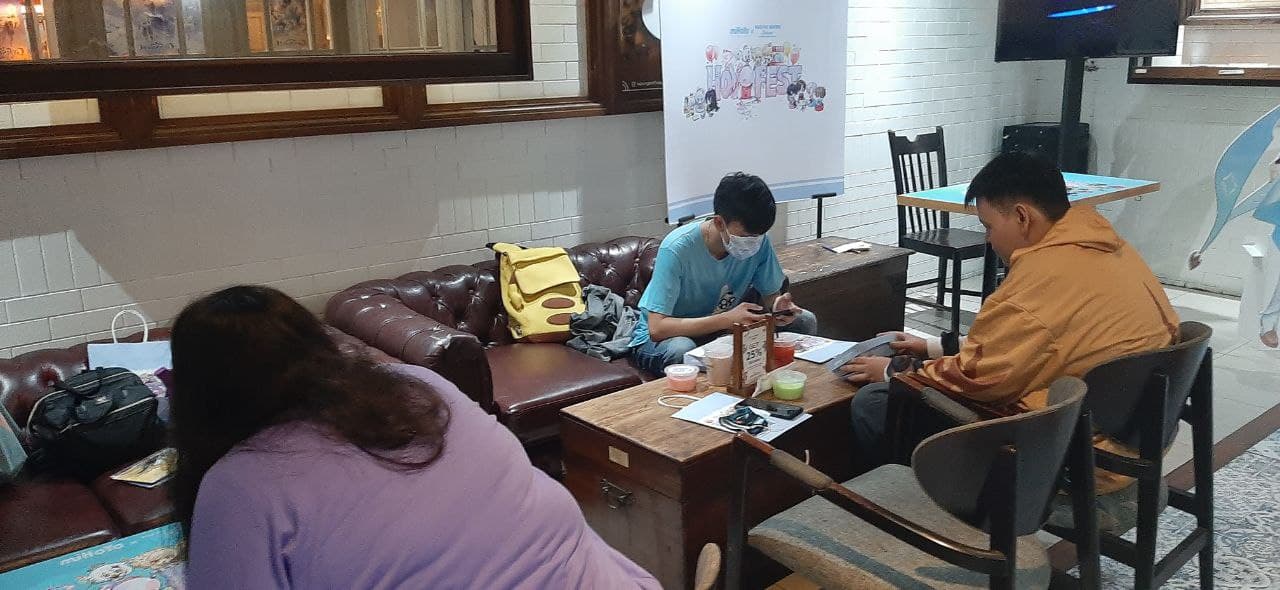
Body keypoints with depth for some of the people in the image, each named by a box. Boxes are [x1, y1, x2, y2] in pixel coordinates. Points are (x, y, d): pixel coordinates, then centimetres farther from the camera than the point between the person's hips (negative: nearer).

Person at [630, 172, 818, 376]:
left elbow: (770, 294, 1)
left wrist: (777, 307, -25)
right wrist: (728, 319, -39)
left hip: (723, 330, 5)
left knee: (805, 320, -10)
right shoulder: (677, 249, -29)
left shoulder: (759, 242, -13)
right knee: (681, 349, -41)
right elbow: (657, 328, -32)